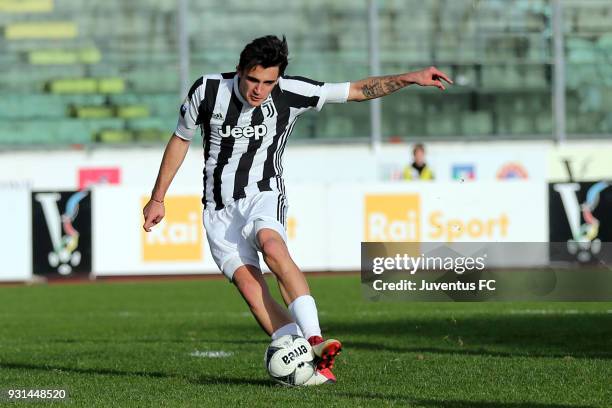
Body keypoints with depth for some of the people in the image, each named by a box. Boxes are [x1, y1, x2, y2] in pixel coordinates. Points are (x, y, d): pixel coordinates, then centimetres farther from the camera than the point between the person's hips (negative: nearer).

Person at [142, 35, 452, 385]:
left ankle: (314, 340, -41)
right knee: (248, 283, -19)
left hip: (263, 196, -1)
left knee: (272, 246, -34)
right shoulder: (208, 90, -7)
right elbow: (180, 140, 8)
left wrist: (410, 78, -11)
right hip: (219, 208, 1)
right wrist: (158, 199, 13)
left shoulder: (290, 93, -8)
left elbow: (357, 90, -2)